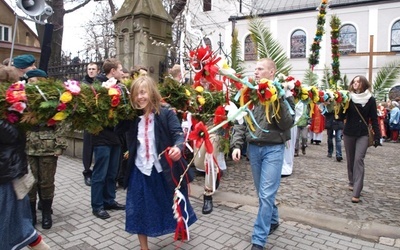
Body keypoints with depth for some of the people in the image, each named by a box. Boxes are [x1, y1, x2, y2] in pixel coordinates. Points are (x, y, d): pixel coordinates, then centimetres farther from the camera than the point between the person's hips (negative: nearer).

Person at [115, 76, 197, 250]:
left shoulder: (166, 113, -11)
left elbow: (178, 134, -21)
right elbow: (117, 129, 3)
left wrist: (178, 147, -42)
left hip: (163, 170, -2)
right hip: (140, 171, 3)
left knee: (173, 204, 19)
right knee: (139, 210, 10)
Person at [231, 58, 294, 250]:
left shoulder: (281, 93, -4)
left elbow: (288, 123, -12)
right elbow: (240, 121, 5)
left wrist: (279, 101, -21)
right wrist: (236, 145, -5)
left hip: (273, 149, -4)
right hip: (253, 148, 5)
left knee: (266, 195, -4)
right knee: (262, 192, 17)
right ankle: (273, 220, 41)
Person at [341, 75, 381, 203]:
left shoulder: (370, 99, -1)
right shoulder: (349, 98, 0)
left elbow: (374, 119, 0)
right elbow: (342, 116, -3)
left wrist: (377, 137, -3)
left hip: (363, 135, -2)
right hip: (348, 133, 2)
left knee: (359, 160, -12)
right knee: (350, 160, 12)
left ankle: (356, 193, -13)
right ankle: (352, 183, 32)